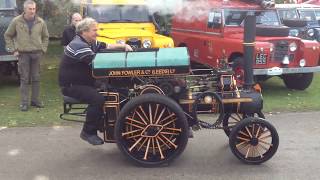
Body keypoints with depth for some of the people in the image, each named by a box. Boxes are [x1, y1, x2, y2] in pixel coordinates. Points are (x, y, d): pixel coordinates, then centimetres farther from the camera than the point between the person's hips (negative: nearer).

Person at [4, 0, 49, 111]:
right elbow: (8, 36, 7)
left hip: (36, 54, 2)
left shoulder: (40, 22, 2)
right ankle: (24, 103, 6)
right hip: (23, 54, -2)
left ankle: (35, 100, 18)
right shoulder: (16, 21, -3)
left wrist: (43, 49, 6)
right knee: (24, 79, 0)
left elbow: (45, 37, 16)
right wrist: (13, 50, 1)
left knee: (36, 78, 7)